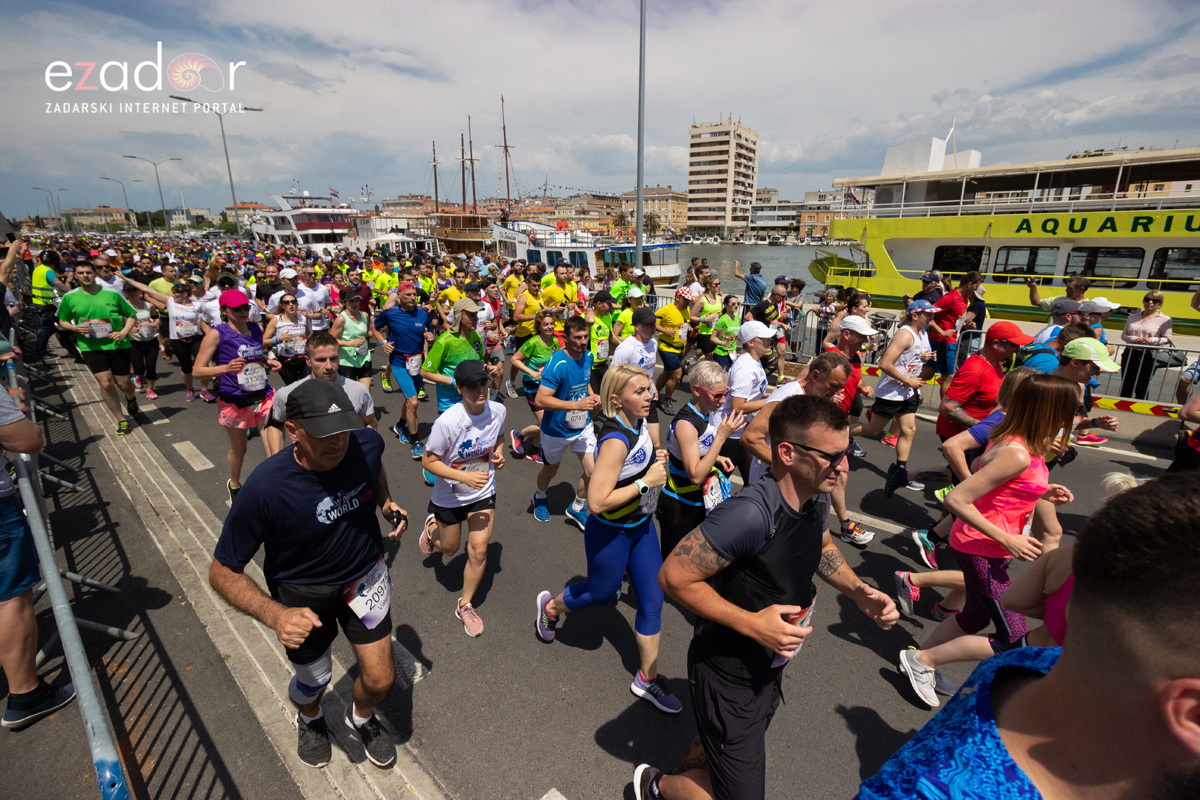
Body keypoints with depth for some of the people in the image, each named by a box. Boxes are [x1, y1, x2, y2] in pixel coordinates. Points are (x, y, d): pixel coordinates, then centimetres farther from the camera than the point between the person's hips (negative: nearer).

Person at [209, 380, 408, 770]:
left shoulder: (367, 443, -23)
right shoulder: (264, 488, -33)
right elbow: (223, 571, -21)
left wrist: (387, 503, -9)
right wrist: (277, 616, -35)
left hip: (364, 575, 2)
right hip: (302, 591, -2)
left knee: (380, 680, 6)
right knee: (313, 682, 18)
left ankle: (361, 718, 45)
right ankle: (309, 719, 59)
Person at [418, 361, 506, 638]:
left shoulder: (497, 410, -16)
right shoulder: (447, 422, -31)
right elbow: (429, 462, -21)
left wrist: (499, 452, -15)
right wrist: (465, 477, -32)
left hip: (483, 493, 3)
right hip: (449, 497, -2)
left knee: (478, 551, 1)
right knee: (449, 548, 20)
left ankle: (465, 605, 27)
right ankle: (433, 526, 56)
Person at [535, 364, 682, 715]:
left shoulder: (639, 423, -4)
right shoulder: (616, 441, -31)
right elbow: (597, 502, -34)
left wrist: (655, 461, -2)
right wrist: (646, 482, -28)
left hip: (641, 526, 7)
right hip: (610, 534, -7)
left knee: (652, 600, 11)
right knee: (601, 592, 18)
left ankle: (647, 678, 30)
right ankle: (550, 606, 49)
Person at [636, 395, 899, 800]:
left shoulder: (816, 497, -9)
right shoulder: (750, 513, -37)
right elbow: (674, 576, -31)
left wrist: (858, 590, -5)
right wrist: (752, 624, -30)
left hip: (770, 667, 8)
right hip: (728, 675, -8)